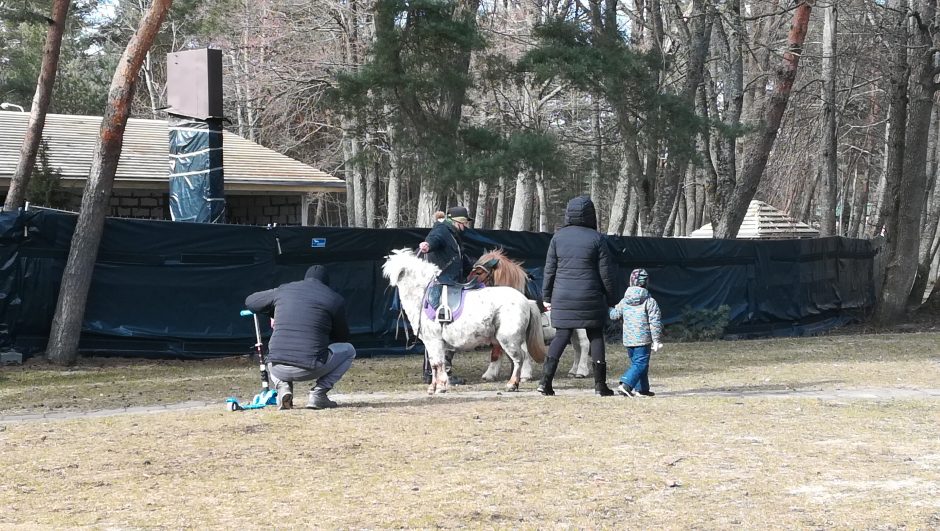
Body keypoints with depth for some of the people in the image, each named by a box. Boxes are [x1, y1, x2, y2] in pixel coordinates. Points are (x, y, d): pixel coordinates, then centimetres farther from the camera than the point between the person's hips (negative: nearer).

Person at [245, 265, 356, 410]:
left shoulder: (282, 290, 12)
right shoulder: (335, 299, 4)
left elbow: (249, 302, 29)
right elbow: (343, 337, 17)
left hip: (279, 370, 4)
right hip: (310, 369, -4)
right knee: (348, 350, 23)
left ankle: (282, 386, 7)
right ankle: (318, 394, 4)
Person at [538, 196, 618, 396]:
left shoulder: (558, 237, 2)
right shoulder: (597, 239, -5)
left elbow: (549, 270, 5)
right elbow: (606, 273, -2)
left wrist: (546, 297, 14)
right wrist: (611, 300, 7)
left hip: (562, 297, 2)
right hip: (590, 297, -2)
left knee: (561, 336, 7)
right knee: (596, 337, 8)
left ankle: (545, 380, -5)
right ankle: (600, 384, 9)